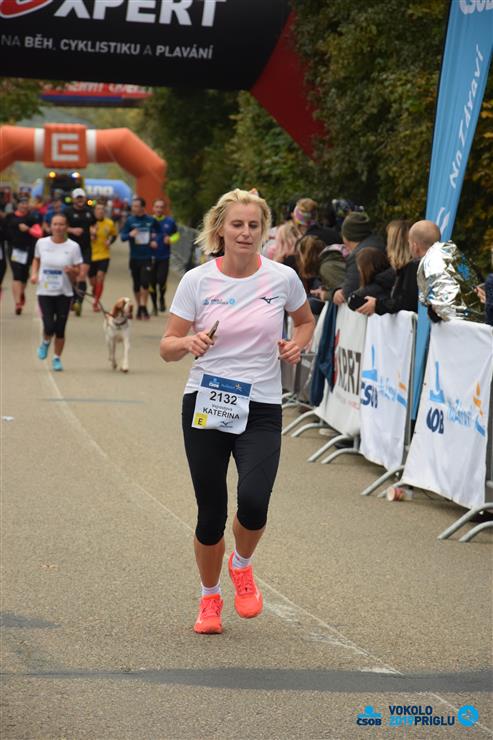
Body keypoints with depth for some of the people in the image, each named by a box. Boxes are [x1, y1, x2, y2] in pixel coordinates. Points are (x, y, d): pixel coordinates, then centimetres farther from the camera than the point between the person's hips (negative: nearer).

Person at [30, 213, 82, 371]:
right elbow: (36, 259, 18)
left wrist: (72, 271, -24)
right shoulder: (42, 243, -2)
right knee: (49, 327, -11)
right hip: (45, 292, 0)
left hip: (64, 293, 0)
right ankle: (45, 343, 24)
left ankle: (57, 358, 24)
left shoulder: (73, 247, -6)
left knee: (60, 329, 4)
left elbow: (78, 272, -1)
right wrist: (34, 274, 1)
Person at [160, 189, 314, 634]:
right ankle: (210, 597, 30)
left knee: (253, 502, -21)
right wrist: (189, 342, -21)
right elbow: (168, 348, 1)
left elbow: (306, 320, 20)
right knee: (211, 513, 4)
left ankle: (242, 565, 13)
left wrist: (296, 345, -1)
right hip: (205, 406, 0)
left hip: (260, 410, 0)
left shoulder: (282, 278, -1)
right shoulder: (197, 280, -3)